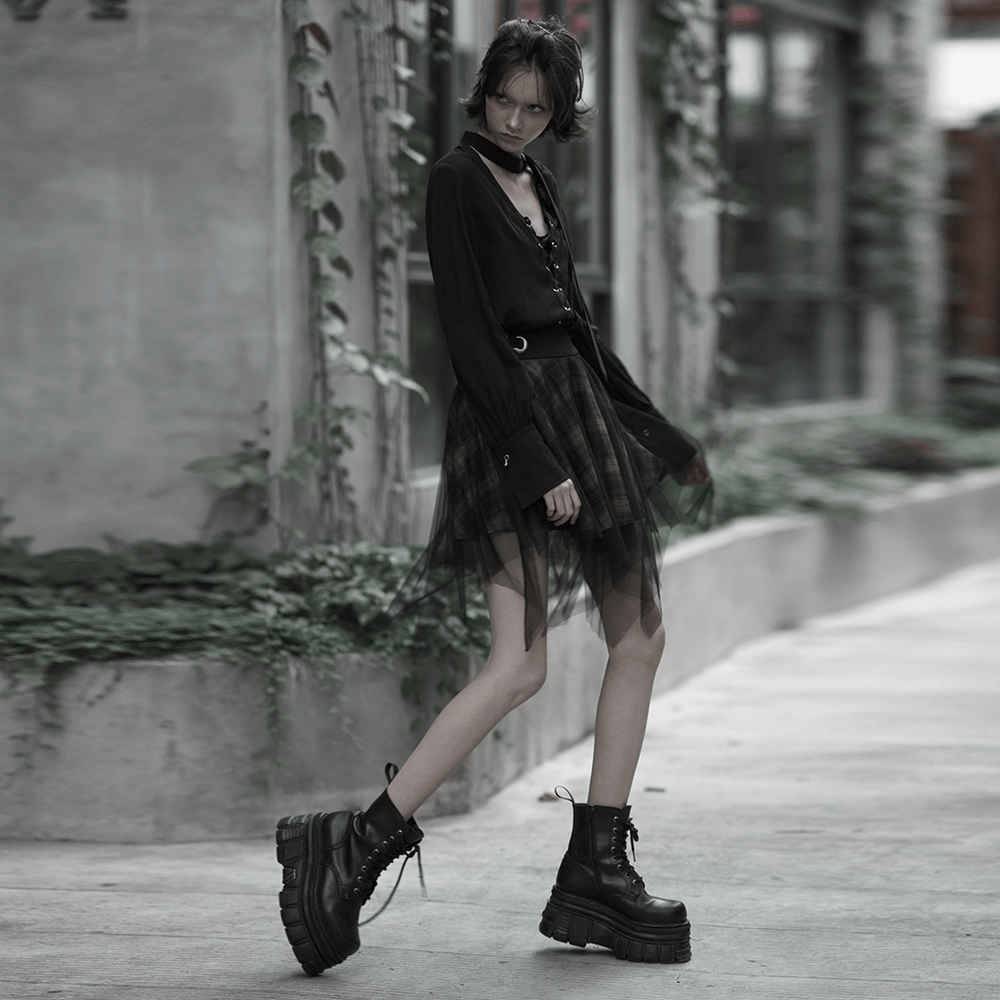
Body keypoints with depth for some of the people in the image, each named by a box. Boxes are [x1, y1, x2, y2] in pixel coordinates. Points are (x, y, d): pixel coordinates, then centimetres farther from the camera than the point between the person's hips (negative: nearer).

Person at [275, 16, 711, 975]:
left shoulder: (536, 183, 16)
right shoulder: (457, 179, -8)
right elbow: (467, 335, -15)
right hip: (510, 422, -9)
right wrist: (537, 462, -20)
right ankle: (358, 843, -15)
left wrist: (658, 435, 25)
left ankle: (597, 867, 12)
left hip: (581, 408, 9)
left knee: (640, 634, 9)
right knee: (519, 665, -16)